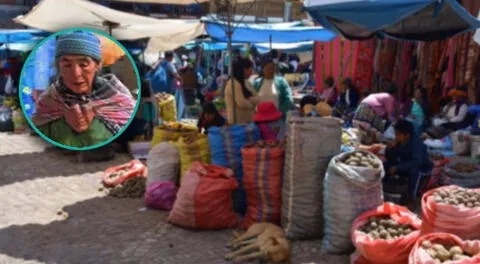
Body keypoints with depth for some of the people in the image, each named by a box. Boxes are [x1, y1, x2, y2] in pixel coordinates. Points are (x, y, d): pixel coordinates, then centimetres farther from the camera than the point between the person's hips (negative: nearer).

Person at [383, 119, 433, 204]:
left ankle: (411, 197, -28)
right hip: (406, 167, 7)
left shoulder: (416, 143, -29)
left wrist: (397, 168, -44)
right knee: (386, 165, -5)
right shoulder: (398, 142, -9)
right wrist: (390, 148, -24)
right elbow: (390, 158, -3)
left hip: (423, 169, -7)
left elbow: (417, 162, -43)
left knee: (414, 171, -39)